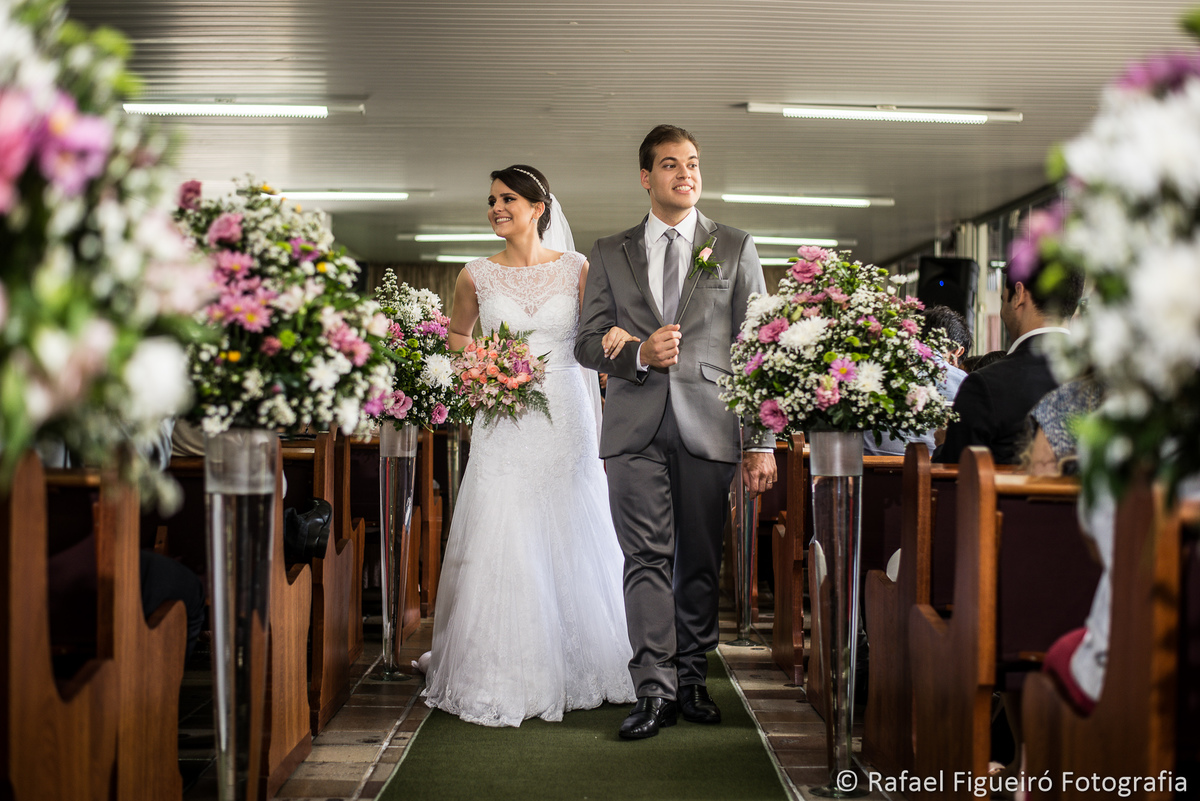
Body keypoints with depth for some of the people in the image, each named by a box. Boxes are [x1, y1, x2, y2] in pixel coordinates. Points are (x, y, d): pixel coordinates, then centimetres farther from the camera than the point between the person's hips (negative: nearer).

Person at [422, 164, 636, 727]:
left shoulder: (576, 269, 3)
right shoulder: (477, 276, 5)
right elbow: (456, 335, 18)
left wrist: (620, 336, -17)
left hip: (565, 417, 0)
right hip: (503, 423, 0)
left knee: (571, 545, 5)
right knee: (501, 545, -3)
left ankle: (577, 672, 19)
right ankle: (503, 680, 6)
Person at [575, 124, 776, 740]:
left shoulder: (736, 249, 9)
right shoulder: (610, 255, 12)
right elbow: (587, 344, 11)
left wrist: (763, 442, -2)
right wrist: (639, 355, -11)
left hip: (708, 427, 0)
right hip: (634, 426, 0)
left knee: (700, 563, 5)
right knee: (647, 558, -5)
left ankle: (692, 680, 17)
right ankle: (655, 690, -5)